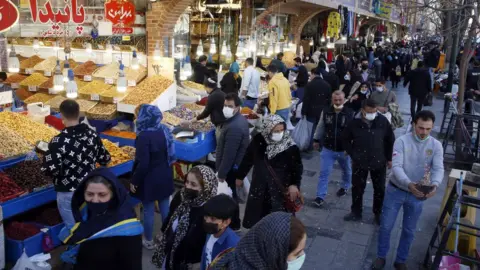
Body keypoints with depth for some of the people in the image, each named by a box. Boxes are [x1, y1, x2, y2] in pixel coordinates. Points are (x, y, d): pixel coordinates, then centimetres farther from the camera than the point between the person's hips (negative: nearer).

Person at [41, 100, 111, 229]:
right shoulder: (93, 135, -5)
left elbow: (51, 170, -25)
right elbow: (105, 160, 3)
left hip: (68, 194, -5)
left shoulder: (59, 141, -21)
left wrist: (47, 157, -5)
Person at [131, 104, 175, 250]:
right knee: (165, 208, 17)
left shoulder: (144, 136, -24)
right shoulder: (164, 130, -2)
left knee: (148, 211, 11)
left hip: (149, 180, -6)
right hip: (165, 176, 6)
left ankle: (148, 241, 26)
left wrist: (134, 181, -11)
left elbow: (143, 164, -23)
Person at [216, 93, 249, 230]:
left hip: (231, 168, -10)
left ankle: (233, 224, 23)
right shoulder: (240, 119, 4)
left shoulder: (234, 127, -30)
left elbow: (229, 155, -28)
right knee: (231, 195, 24)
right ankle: (233, 221, 40)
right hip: (238, 165, 10)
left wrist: (221, 174, -19)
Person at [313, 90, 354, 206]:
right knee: (324, 172, 0)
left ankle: (345, 187, 50)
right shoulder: (325, 111, -8)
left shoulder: (350, 113, -15)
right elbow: (320, 127, 7)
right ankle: (320, 196, 9)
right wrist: (316, 140, 12)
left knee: (346, 170, 23)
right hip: (328, 149, 1)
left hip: (344, 150, 0)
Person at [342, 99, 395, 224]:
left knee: (380, 189, 13)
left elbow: (390, 140, 1)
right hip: (359, 162, 0)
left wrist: (389, 158, 3)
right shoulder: (354, 122, -15)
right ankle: (356, 212, 31)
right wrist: (353, 155, -2)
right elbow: (346, 140, 0)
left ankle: (378, 213, 34)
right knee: (357, 188, 12)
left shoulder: (383, 121, -13)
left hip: (379, 162, 1)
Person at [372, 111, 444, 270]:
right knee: (386, 226, 7)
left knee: (409, 231, 15)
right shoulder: (402, 141, -15)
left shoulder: (436, 146, -6)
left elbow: (438, 168, -16)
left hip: (417, 195, 2)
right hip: (396, 191, -2)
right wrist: (409, 184, -41)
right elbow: (396, 166, -23)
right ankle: (381, 257, 29)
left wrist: (435, 184, -38)